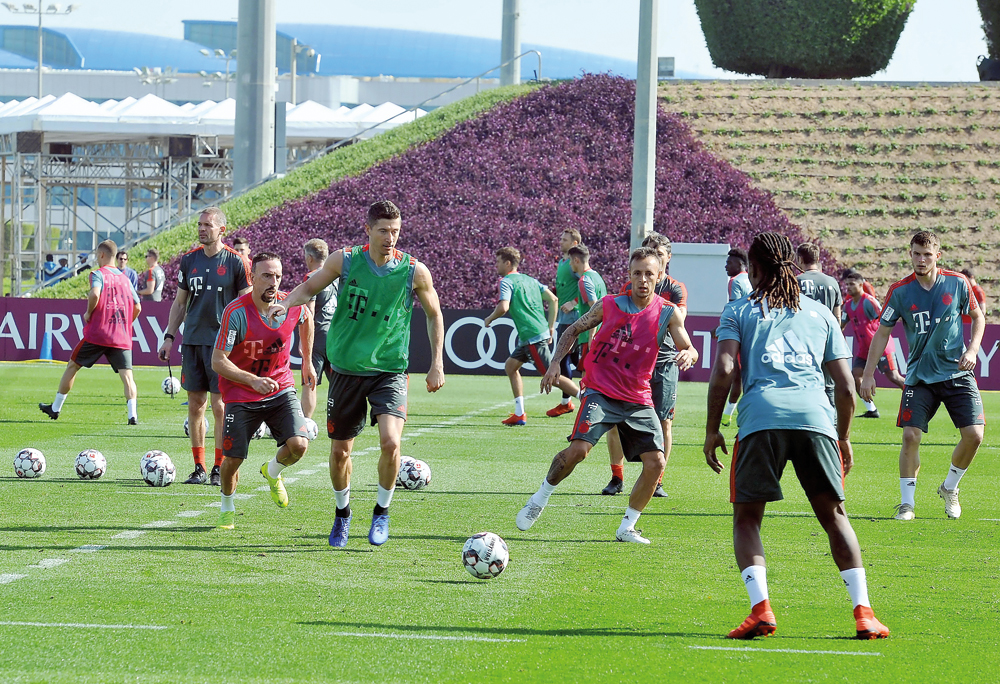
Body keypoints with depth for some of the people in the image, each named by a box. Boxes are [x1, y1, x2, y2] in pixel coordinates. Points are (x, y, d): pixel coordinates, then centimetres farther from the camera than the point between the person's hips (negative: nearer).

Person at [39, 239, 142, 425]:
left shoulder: (98, 274, -2)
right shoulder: (125, 278, 14)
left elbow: (95, 294, -23)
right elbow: (137, 307, 14)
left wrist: (89, 313, -6)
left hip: (97, 333, -3)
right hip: (122, 338, 3)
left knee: (72, 366, 14)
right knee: (127, 375, -4)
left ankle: (56, 408, 22)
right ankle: (132, 414, -24)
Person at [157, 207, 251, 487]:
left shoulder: (235, 262, -3)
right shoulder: (189, 260, 9)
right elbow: (179, 303, 17)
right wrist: (169, 336, 10)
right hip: (192, 340, 4)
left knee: (220, 406, -5)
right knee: (195, 405, 5)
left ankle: (219, 468, 3)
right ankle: (198, 467, 11)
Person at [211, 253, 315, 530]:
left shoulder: (293, 306, -11)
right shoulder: (236, 312, -22)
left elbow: (306, 321, 17)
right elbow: (218, 361, -21)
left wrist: (307, 361, 23)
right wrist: (254, 381, -33)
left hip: (281, 390, 2)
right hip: (241, 394, -2)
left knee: (298, 445, -18)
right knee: (233, 458, -3)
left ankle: (273, 472, 18)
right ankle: (227, 507, 28)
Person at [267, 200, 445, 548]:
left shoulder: (414, 272, -6)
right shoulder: (345, 261, -5)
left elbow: (434, 315, 10)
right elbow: (309, 287, 10)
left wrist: (437, 365, 6)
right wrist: (285, 303, -11)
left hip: (390, 371, -1)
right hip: (346, 370, 1)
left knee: (391, 441, -21)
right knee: (340, 450, 7)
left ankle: (381, 512, 2)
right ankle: (342, 514, 34)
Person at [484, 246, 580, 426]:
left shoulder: (506, 282, -7)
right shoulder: (530, 280, 18)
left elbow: (503, 307, -22)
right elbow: (553, 299, 14)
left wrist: (489, 319, -3)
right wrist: (550, 326, 18)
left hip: (532, 336, -9)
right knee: (510, 366, 18)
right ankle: (519, 415, 16)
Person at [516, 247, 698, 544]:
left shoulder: (668, 313, -1)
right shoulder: (609, 305, 0)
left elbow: (689, 350, -6)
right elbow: (574, 330, 13)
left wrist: (687, 355, -31)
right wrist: (555, 362, 1)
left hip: (639, 400, 2)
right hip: (600, 393, -2)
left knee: (655, 462, -9)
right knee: (578, 448, -22)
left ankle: (627, 527, 8)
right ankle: (540, 499, 2)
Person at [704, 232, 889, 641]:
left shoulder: (739, 311, 17)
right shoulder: (820, 314, 25)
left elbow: (723, 370, 3)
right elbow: (845, 385, 20)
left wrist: (712, 430, 10)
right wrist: (843, 438, 31)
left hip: (761, 418, -2)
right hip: (815, 416, 2)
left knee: (746, 518, 10)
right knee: (834, 516, 11)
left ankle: (761, 608, -10)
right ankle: (863, 612, -2)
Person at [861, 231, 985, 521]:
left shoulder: (957, 283, -3)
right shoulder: (900, 291, -5)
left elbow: (977, 317, 13)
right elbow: (883, 332, 3)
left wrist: (972, 350, -3)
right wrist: (868, 374, 1)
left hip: (957, 372, 1)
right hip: (920, 375, -1)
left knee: (974, 435, -9)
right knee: (911, 435, -13)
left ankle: (949, 488, 17)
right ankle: (906, 503, 1)